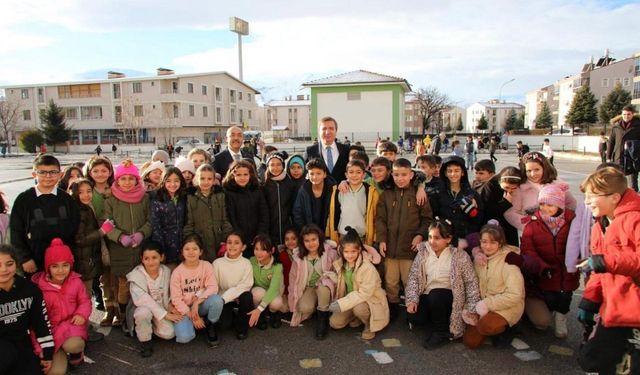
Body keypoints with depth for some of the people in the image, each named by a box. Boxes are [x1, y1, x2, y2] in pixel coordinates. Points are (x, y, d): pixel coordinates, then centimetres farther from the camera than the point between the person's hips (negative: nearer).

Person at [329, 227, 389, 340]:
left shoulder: (368, 268, -28)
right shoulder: (340, 264, -7)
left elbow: (365, 293, -30)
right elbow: (340, 284, 7)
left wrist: (342, 304, -33)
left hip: (370, 301, -6)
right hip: (352, 300, 6)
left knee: (358, 308, -37)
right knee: (334, 323, -9)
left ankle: (369, 325, -3)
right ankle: (356, 317, 18)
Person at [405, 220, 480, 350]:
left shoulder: (459, 256, -10)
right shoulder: (423, 252, -1)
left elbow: (471, 282, -8)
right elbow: (413, 277, -1)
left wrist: (473, 308, -13)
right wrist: (412, 299, -12)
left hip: (448, 297, -3)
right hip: (428, 296, 3)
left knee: (435, 294, -35)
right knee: (413, 317, -22)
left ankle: (442, 332, -9)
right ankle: (437, 318, 11)